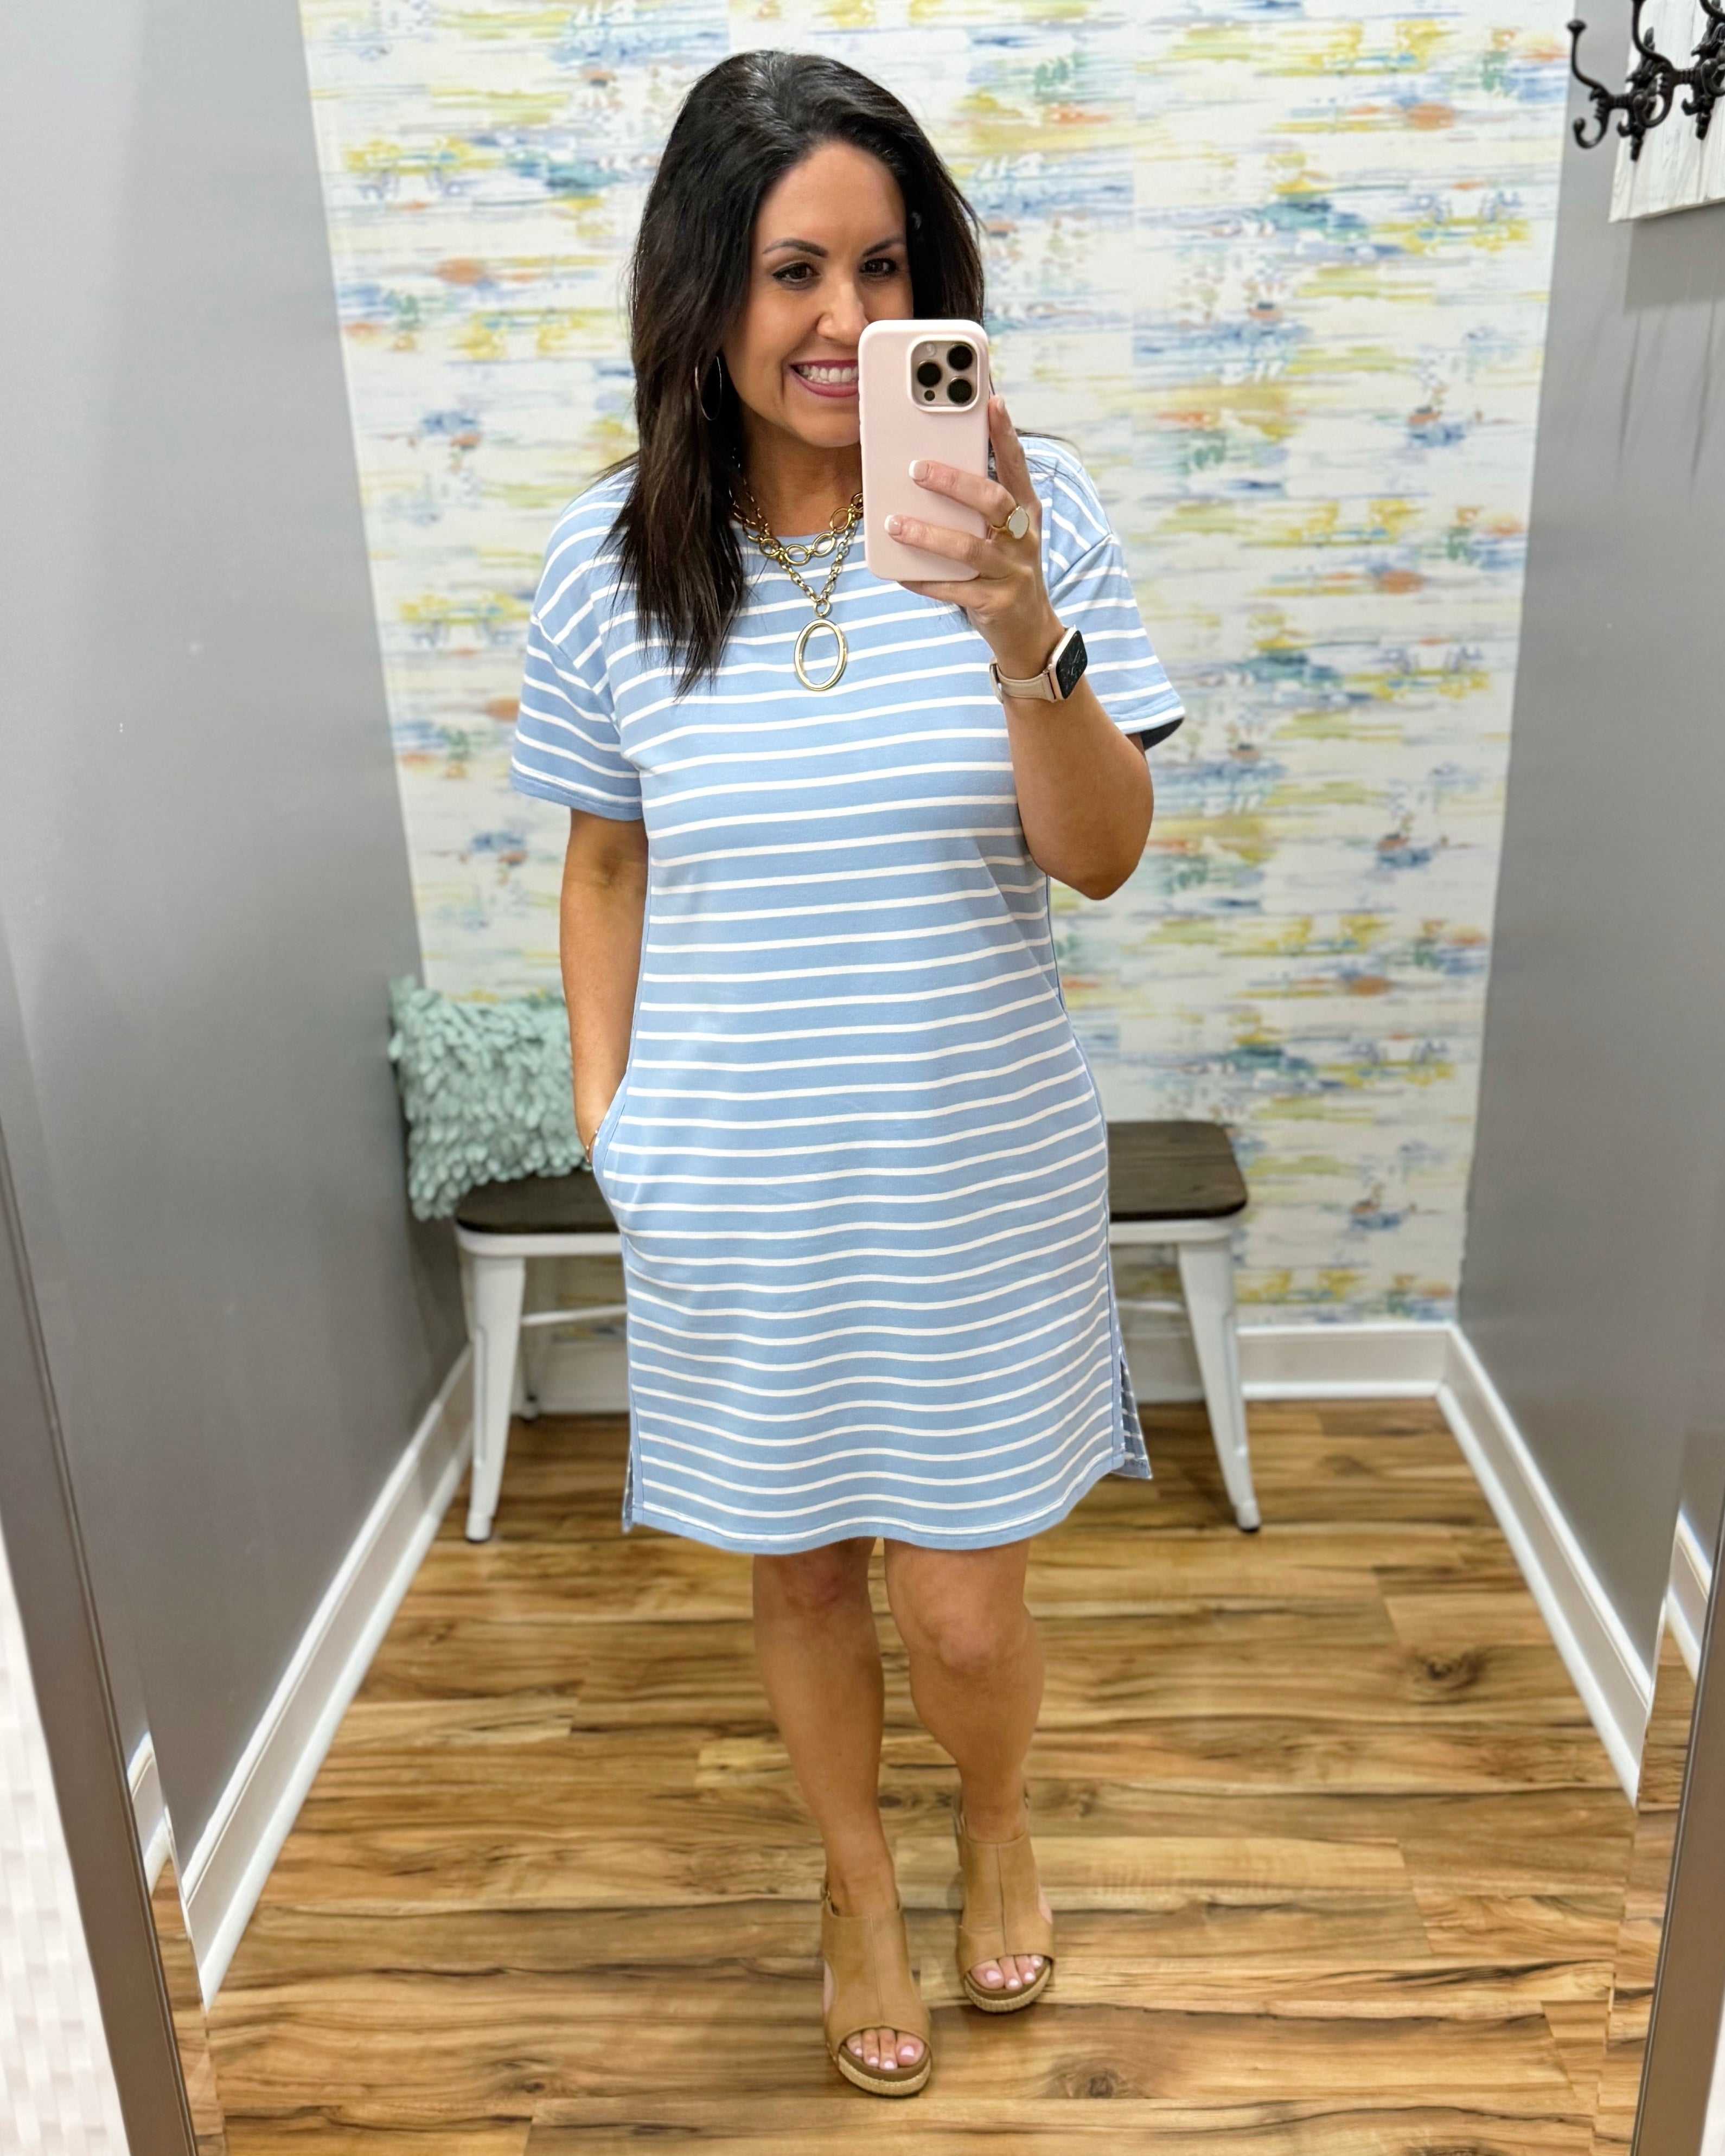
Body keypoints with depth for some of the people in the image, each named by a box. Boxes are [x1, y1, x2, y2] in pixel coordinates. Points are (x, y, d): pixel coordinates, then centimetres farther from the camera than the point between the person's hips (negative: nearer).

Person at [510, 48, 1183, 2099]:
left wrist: (1029, 645, -30)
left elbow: (1103, 857, -13)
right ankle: (857, 1879, 49)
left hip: (976, 1172, -1)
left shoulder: (1024, 506, -9)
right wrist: (605, 1113, 0)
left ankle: (996, 1816, 48)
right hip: (739, 1191, 2)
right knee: (796, 1574, 19)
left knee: (963, 1615, 10)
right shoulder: (614, 556, -5)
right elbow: (605, 861, 6)